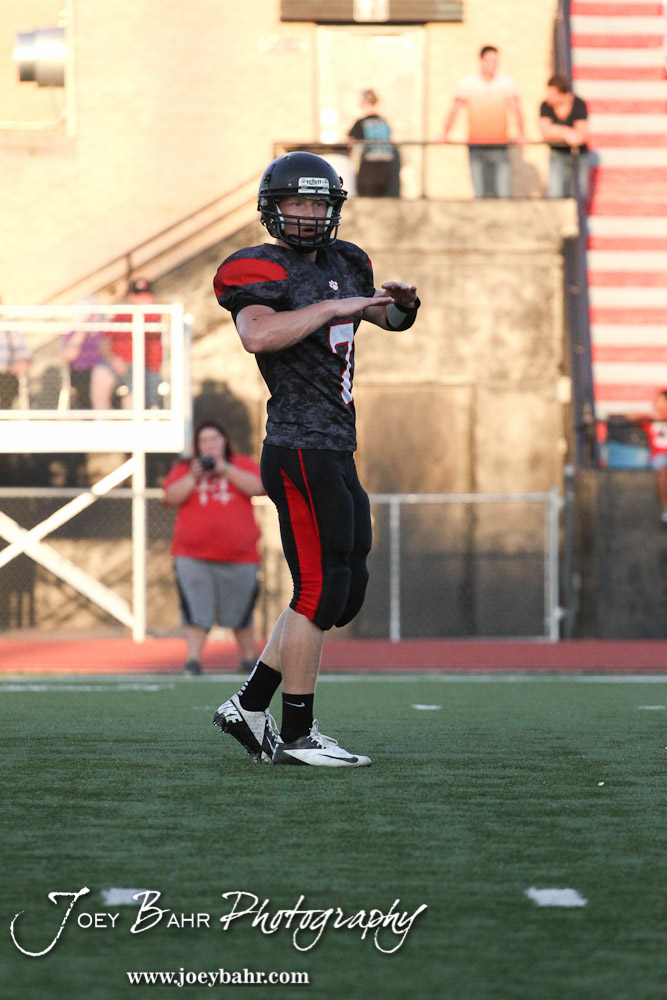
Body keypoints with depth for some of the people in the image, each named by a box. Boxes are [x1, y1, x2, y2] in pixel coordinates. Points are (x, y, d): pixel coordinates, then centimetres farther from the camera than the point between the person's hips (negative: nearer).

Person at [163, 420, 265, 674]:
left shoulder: (242, 465, 9)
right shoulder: (184, 469, 11)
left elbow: (257, 487, -8)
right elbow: (172, 497, -2)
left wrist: (226, 470, -14)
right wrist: (193, 477, -14)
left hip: (238, 555, 0)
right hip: (192, 556, 0)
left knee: (240, 610, 8)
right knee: (195, 610, -11)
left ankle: (249, 656, 23)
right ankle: (193, 659, -11)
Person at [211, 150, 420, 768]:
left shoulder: (341, 264, 16)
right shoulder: (262, 272, -9)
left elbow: (391, 320, 32)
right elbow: (258, 334, -30)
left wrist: (401, 304, 8)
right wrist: (334, 306, -24)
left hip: (335, 454, 9)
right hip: (301, 451, -9)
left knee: (346, 590, 12)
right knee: (320, 589, -8)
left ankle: (248, 707, 18)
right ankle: (297, 735, -2)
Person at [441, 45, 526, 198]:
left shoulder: (507, 82, 1)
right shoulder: (467, 83, 2)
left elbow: (516, 109, -4)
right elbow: (455, 109, 1)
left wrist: (520, 134, -18)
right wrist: (445, 134, -8)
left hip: (500, 146, 0)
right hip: (476, 146, 0)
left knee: (502, 194, -9)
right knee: (480, 194, -3)